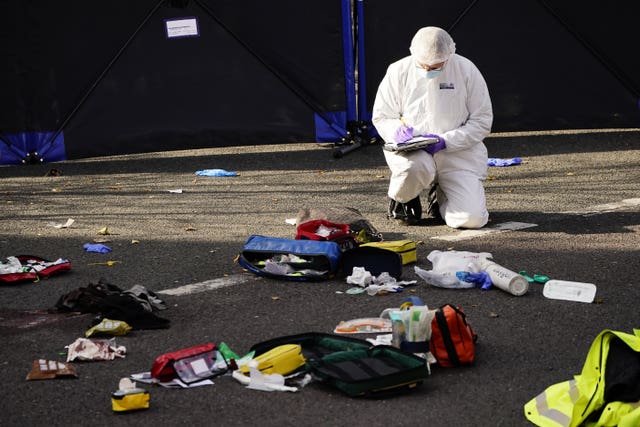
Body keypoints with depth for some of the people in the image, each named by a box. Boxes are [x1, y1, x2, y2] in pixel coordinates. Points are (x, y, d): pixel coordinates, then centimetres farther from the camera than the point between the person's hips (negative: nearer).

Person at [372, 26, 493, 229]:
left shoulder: (466, 70, -3)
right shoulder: (398, 71, -1)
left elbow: (482, 121, -1)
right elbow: (381, 117, 8)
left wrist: (446, 141, -15)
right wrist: (398, 131, -16)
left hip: (459, 152, 0)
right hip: (411, 150, 0)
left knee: (472, 219, -17)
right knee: (415, 166, -40)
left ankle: (440, 196, 20)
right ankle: (400, 199, -1)